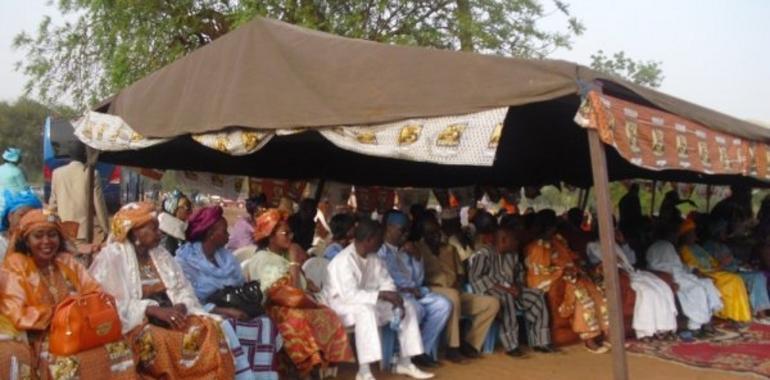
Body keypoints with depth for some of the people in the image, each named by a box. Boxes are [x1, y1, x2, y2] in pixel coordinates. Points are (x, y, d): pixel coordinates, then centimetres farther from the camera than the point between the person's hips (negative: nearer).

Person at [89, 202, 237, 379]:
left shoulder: (160, 253, 15)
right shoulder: (112, 257, -6)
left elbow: (183, 289, 11)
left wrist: (181, 307, -12)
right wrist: (154, 310, -22)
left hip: (170, 317, 6)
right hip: (136, 324, -6)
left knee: (211, 328, -19)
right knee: (162, 343, -37)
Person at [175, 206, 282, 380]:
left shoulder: (227, 256, 15)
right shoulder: (185, 258, -5)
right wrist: (224, 311, -22)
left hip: (232, 315, 5)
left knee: (265, 323, -22)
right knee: (229, 329, -34)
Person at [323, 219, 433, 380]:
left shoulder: (374, 258, 2)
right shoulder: (344, 260, -25)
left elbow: (386, 282, 4)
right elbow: (350, 295, -33)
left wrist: (393, 297, -18)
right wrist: (382, 295, -33)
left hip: (370, 303, 8)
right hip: (342, 305, -8)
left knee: (407, 307, -2)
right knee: (366, 310, -40)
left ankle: (404, 363, 3)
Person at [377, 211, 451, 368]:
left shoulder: (405, 250, 17)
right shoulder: (379, 250, -7)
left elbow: (419, 280, 15)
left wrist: (417, 256, 1)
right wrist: (406, 288, -12)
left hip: (413, 292, 8)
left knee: (443, 305, -10)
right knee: (416, 309, -34)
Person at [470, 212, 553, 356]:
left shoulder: (512, 254, 9)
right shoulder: (483, 253, -15)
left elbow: (518, 272, 22)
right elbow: (476, 277, -21)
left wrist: (518, 285, -3)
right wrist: (501, 287, -25)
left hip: (509, 290, 8)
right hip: (490, 290, -8)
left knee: (537, 295, -7)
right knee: (506, 298, -39)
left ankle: (539, 341, -5)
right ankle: (511, 345, -34)